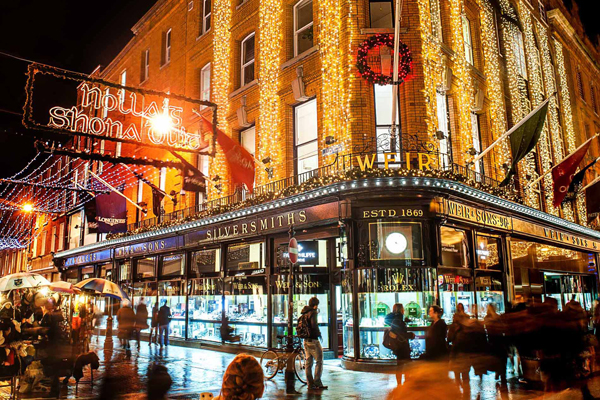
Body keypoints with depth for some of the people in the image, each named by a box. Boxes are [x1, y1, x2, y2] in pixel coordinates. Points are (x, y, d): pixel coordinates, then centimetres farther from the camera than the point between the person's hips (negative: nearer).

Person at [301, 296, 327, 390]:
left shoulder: (305, 313, 12)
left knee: (308, 362, 10)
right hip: (313, 340, -8)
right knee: (319, 361, -1)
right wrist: (319, 333, -9)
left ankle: (310, 384, 14)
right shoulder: (313, 312, -13)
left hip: (306, 340, 8)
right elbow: (314, 325, -24)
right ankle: (317, 383, -3)